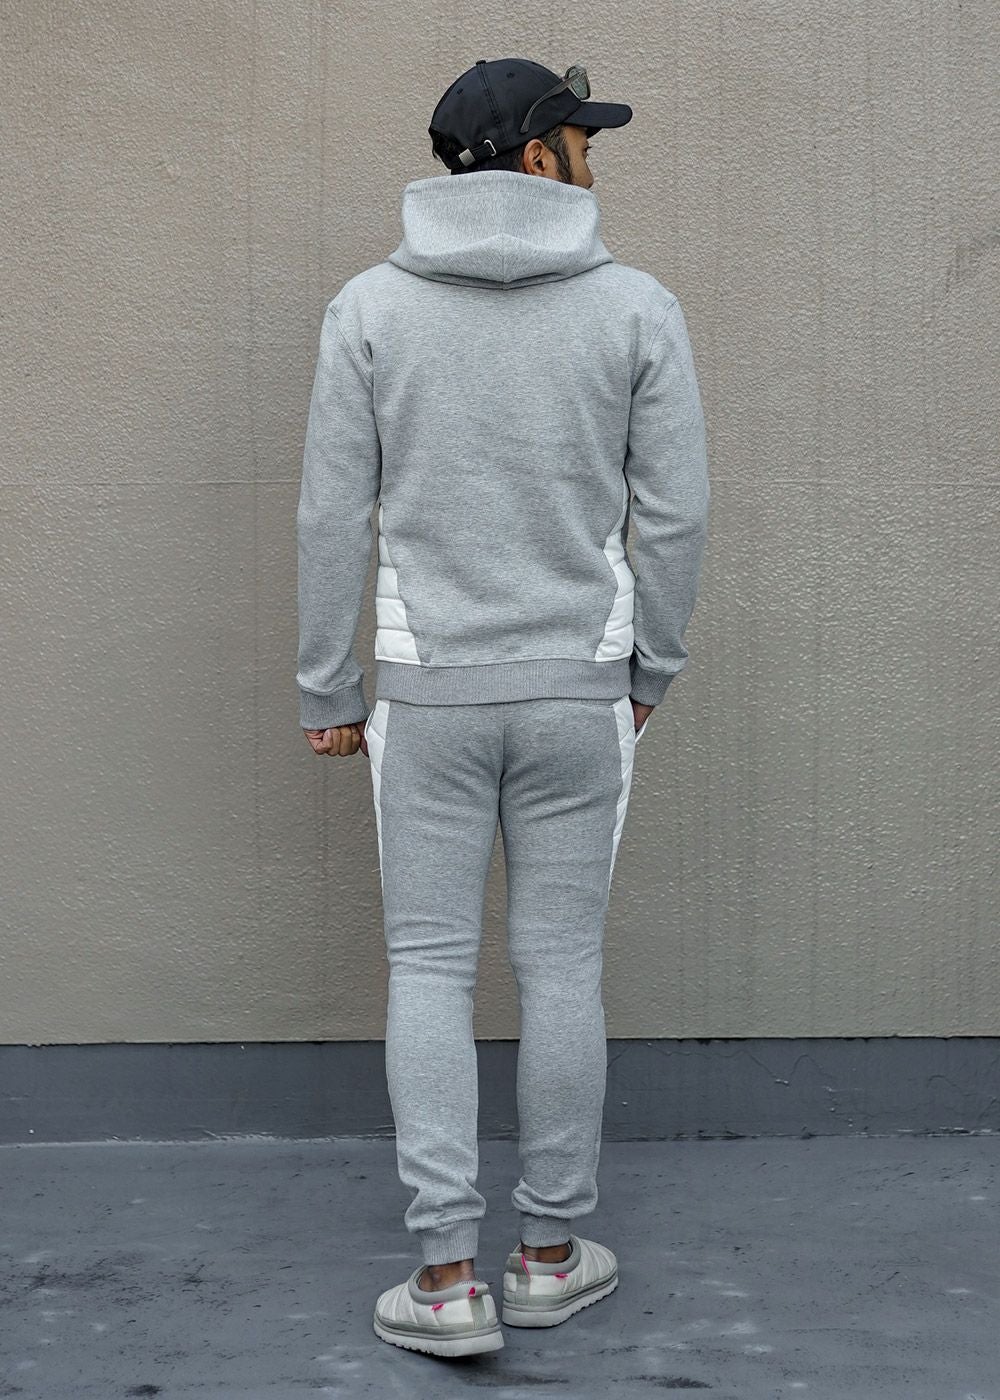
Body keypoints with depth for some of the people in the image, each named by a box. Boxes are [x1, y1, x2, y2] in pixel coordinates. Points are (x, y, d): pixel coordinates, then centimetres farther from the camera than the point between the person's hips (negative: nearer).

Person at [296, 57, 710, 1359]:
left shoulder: (371, 308, -2)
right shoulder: (638, 309, -4)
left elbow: (335, 515, -2)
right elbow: (674, 512, -2)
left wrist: (326, 692, 6)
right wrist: (651, 669, 12)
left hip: (427, 693, 0)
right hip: (579, 694, 0)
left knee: (430, 970, 7)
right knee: (562, 970, 10)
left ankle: (447, 1273, 7)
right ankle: (551, 1252, 20)